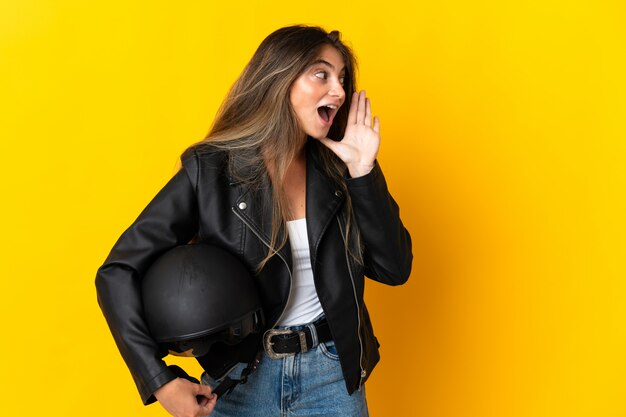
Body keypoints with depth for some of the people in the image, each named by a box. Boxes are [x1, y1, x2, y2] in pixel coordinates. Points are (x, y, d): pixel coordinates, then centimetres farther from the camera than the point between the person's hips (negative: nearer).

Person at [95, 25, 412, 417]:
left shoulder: (337, 169, -4)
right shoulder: (209, 171, -13)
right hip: (238, 383, -2)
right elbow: (118, 273, -12)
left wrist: (363, 171, -14)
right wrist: (160, 381, -19)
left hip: (331, 377, 2)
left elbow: (394, 269, -6)